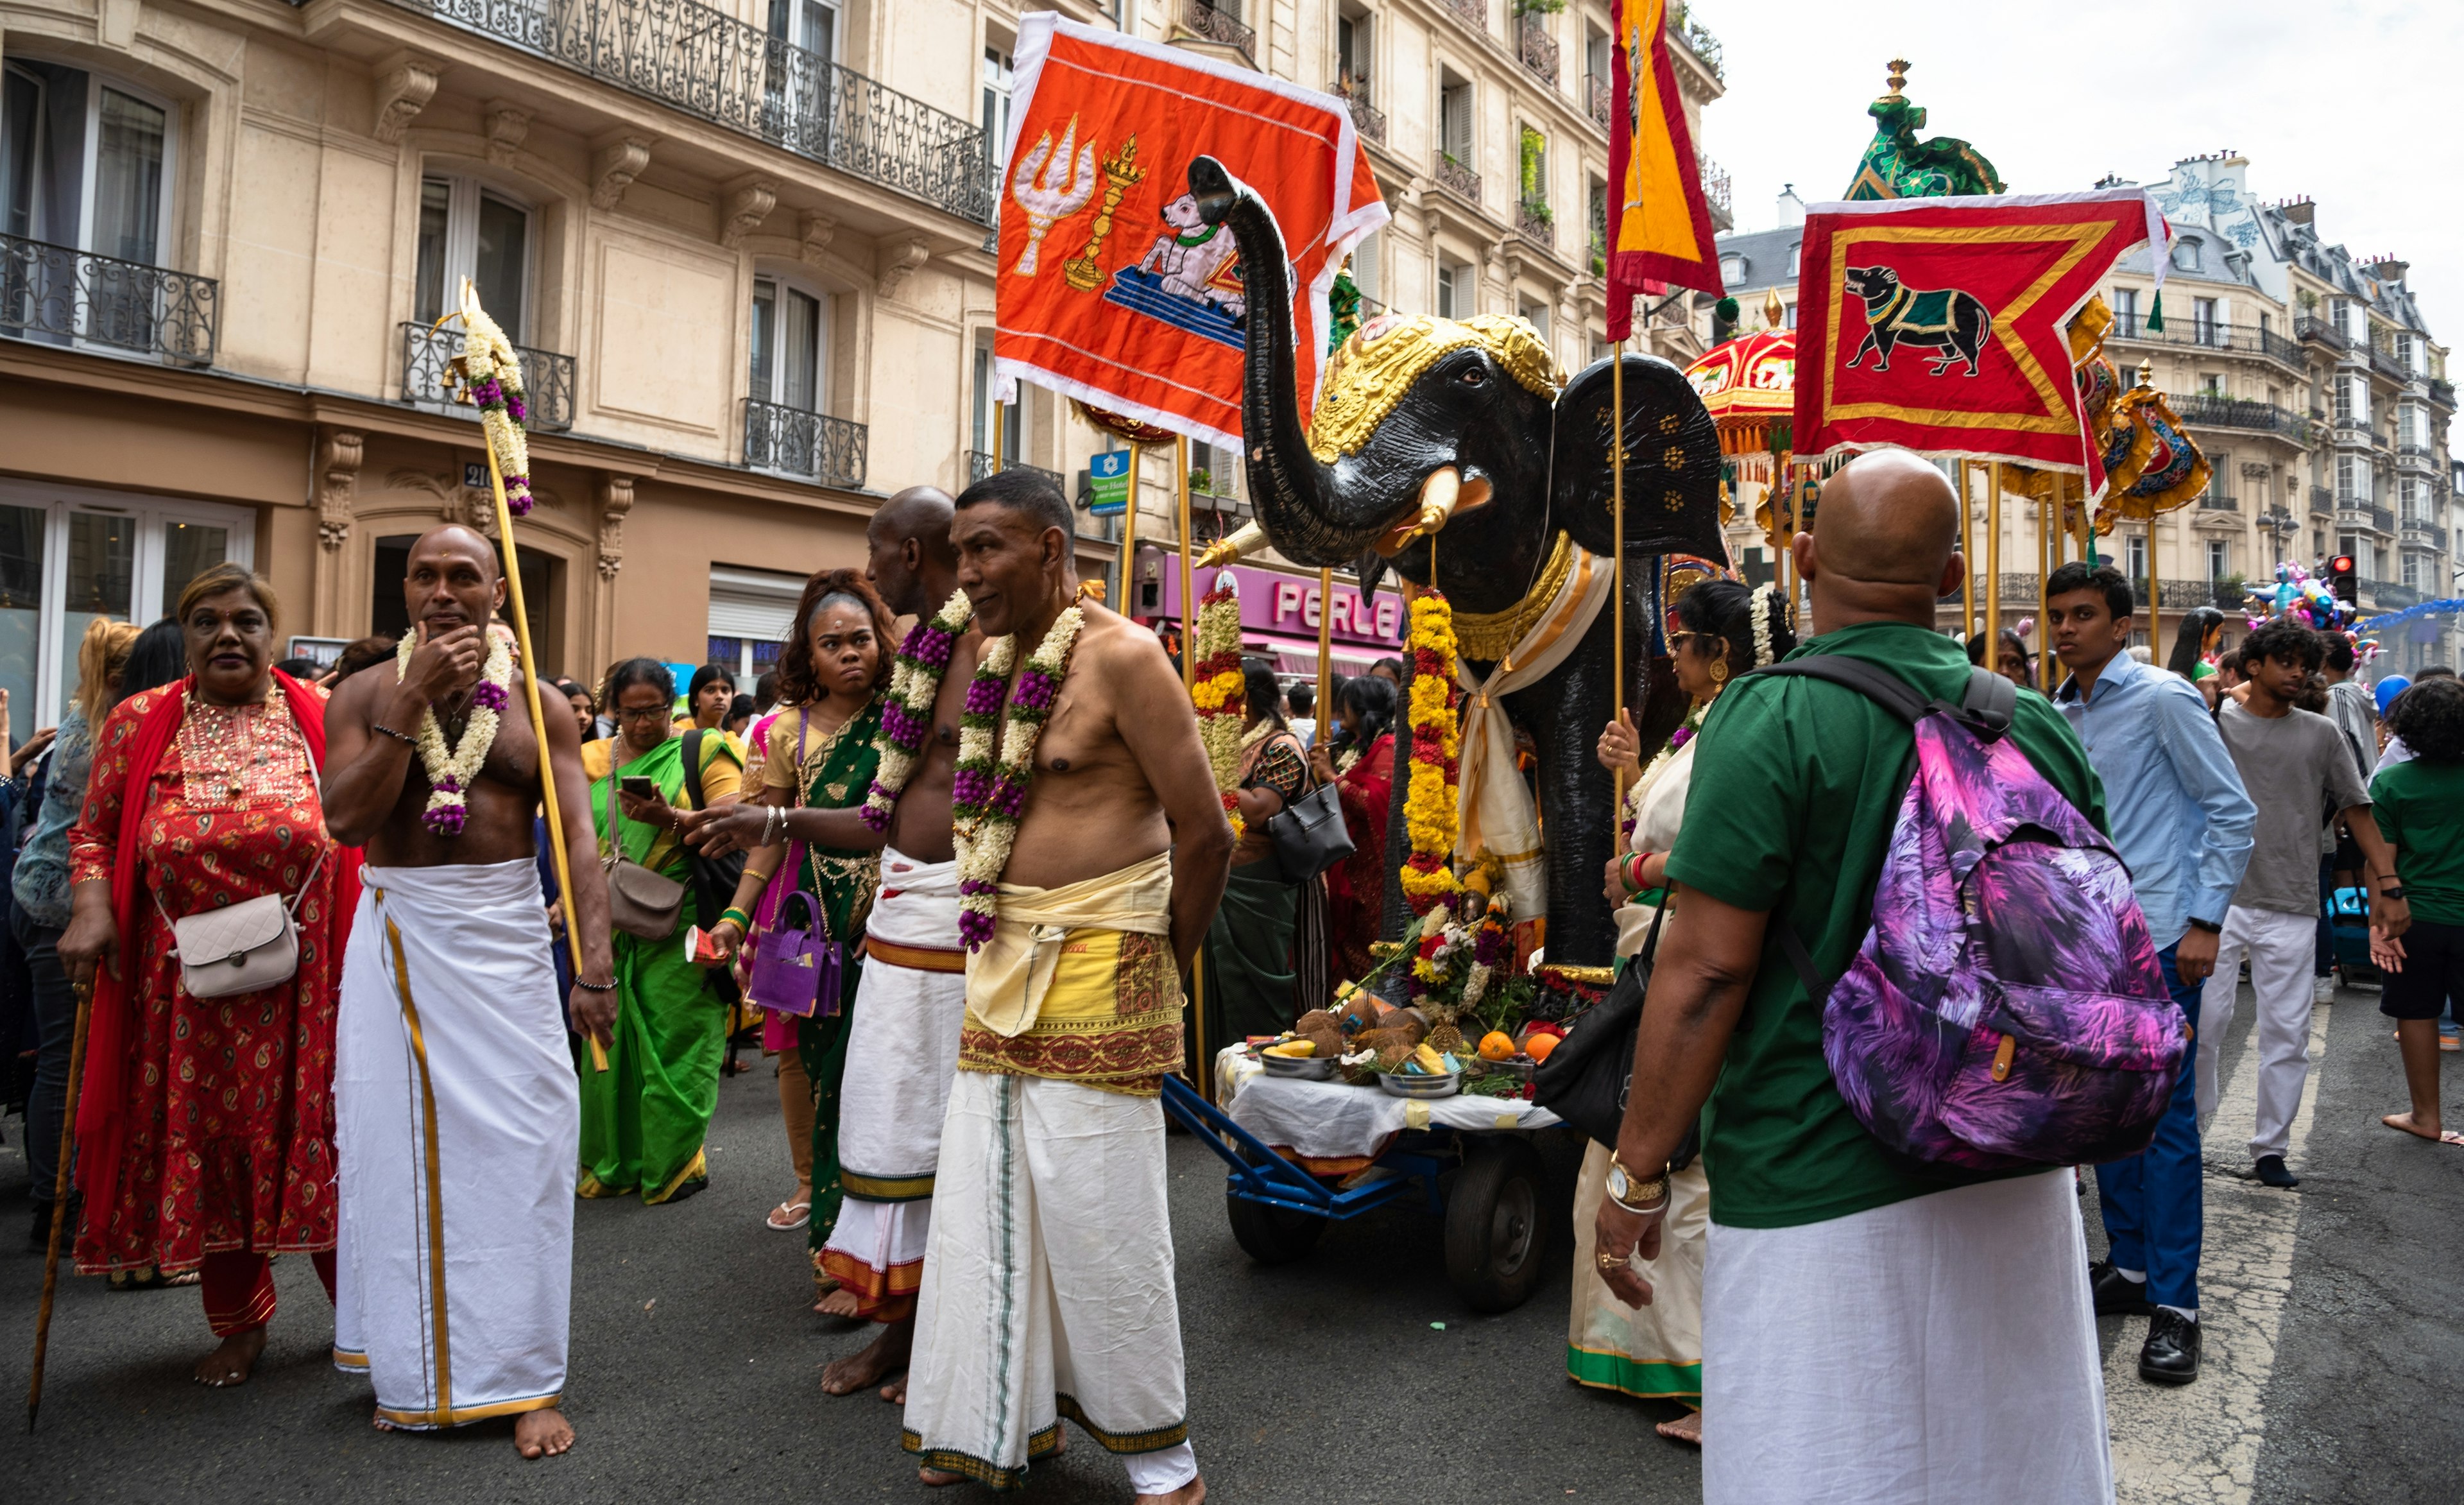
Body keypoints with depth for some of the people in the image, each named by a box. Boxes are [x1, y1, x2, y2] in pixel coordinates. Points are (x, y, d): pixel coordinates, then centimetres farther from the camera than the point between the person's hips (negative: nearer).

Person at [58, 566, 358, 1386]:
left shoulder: (325, 719, 1)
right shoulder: (137, 724, 3)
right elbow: (94, 833, 9)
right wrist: (91, 910, -9)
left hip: (308, 982, -1)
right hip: (187, 986, 2)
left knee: (318, 1143, 6)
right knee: (206, 1148, 11)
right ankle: (239, 1321, 30)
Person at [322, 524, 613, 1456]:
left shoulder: (538, 706, 3)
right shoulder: (366, 695, 4)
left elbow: (578, 841, -6)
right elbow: (345, 819, -10)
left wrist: (594, 967, -16)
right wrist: (413, 703, -15)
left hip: (504, 933, -1)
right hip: (397, 933, 1)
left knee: (517, 1142, -1)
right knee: (400, 1138, 7)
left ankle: (523, 1376, 11)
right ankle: (415, 1368, 25)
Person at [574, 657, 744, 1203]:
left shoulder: (702, 752, 0)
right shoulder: (592, 760, 13)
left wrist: (669, 818, -22)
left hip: (679, 926, -4)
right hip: (611, 927, 4)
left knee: (675, 1043, -2)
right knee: (609, 1042, 8)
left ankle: (674, 1163, 10)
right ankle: (614, 1163, 20)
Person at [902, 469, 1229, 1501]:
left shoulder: (1119, 656, -12)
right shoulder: (1003, 659, 12)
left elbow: (1205, 833, -13)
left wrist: (1163, 967, -3)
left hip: (1094, 971, -7)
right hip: (1002, 965, 8)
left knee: (1100, 1215, 0)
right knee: (987, 1202, 12)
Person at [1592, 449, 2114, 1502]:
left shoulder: (1772, 719, -15)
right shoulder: (2038, 726, 4)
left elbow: (1707, 969, -18)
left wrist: (1635, 1174, -9)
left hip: (1820, 1189, -6)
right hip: (2011, 1178, 7)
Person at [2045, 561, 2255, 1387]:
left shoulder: (2163, 700, -7)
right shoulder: (2056, 716, 10)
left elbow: (2232, 812, -8)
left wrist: (2206, 921, -13)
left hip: (2158, 937, -6)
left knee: (2165, 1115, -3)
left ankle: (2175, 1303, 4)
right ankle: (2128, 1265, 26)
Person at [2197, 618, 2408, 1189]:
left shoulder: (2321, 735, 9)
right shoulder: (2215, 724, 3)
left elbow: (2357, 809, 9)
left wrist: (2388, 884, 2)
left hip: (2291, 907, 2)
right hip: (2219, 899, -2)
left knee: (2287, 1034, 5)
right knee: (2203, 1023, 0)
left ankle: (2271, 1148, 17)